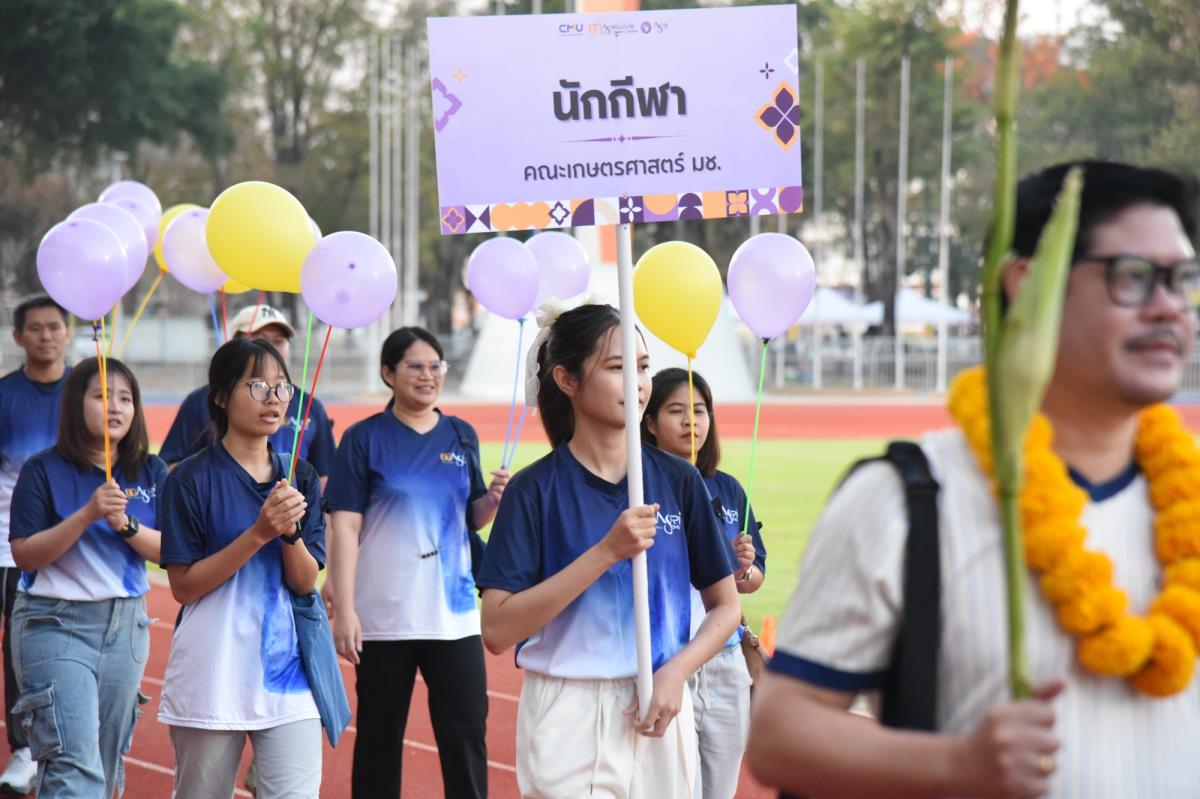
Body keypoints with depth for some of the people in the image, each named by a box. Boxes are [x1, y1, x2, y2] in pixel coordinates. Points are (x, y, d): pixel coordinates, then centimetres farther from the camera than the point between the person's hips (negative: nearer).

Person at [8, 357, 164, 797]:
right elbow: (24, 554, -12)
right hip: (55, 624, -5)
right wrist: (87, 515, -23)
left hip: (127, 624, 5)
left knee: (107, 761, 10)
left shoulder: (150, 473, 5)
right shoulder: (44, 471, -6)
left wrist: (125, 525, -17)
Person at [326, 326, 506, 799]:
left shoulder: (461, 436, 10)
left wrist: (493, 498, -8)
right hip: (384, 614, -3)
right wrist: (344, 610, -14)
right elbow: (345, 527, -7)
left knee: (467, 733, 0)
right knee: (380, 736, 6)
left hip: (453, 613, 3)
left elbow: (471, 519, 15)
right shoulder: (365, 439, -2)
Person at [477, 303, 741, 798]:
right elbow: (497, 631, -14)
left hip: (659, 715, 3)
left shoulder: (677, 480, 4)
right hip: (570, 720, -3)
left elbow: (725, 605, 10)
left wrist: (676, 672, -9)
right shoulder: (534, 491, -5)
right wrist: (607, 551, -20)